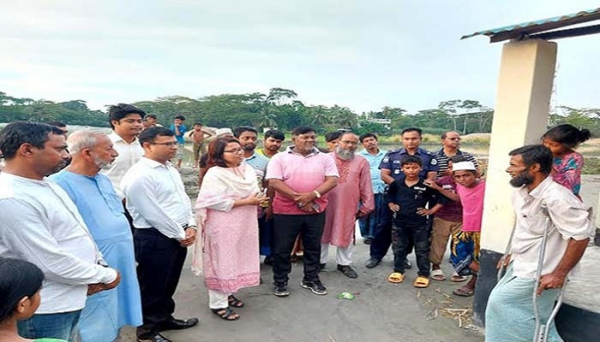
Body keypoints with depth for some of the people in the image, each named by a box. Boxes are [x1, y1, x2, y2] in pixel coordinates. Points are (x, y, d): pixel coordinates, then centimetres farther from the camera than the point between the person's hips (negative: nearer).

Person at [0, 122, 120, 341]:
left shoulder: (46, 184, 5)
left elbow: (77, 232, 12)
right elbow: (51, 262, -25)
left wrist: (99, 266, -1)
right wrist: (106, 275, -13)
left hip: (70, 297, 9)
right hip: (46, 308, -8)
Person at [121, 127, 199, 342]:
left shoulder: (170, 169, 10)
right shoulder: (139, 176, -19)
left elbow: (184, 199, 12)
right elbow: (154, 214, -20)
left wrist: (190, 227, 0)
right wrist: (180, 235, -13)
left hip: (179, 236, 8)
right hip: (155, 238, -8)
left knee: (169, 284, 23)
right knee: (152, 287, 10)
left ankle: (165, 318, 43)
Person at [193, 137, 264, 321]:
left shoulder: (247, 169, 7)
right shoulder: (215, 174, -16)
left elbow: (254, 193, 17)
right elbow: (215, 202, -23)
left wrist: (257, 199, -5)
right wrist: (246, 202, -20)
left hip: (244, 224, 8)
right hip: (224, 226, -7)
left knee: (237, 260, 16)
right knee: (222, 262, 2)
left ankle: (228, 293, 33)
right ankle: (218, 303, 15)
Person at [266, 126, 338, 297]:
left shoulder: (324, 158, 4)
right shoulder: (279, 158, -4)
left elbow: (332, 180, -5)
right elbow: (274, 182, -13)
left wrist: (312, 195, -20)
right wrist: (298, 199, -17)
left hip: (316, 211, 3)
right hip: (286, 211, -2)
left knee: (313, 247, 14)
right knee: (282, 248, 7)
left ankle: (311, 279, 31)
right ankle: (280, 282, 24)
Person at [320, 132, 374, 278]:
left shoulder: (361, 162, 2)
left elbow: (366, 186, 3)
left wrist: (366, 206, 2)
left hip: (348, 207, 0)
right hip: (325, 204, 0)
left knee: (345, 235, 12)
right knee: (323, 233, 12)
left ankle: (344, 264, 28)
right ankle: (320, 261, 28)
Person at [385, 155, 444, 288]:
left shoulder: (426, 185, -9)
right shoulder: (396, 184, -1)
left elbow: (441, 199, -2)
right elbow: (388, 196, 17)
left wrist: (431, 211, -7)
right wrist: (391, 205, 1)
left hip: (419, 224, -2)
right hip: (399, 223, 3)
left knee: (422, 251, 8)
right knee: (398, 249, 14)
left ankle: (423, 275, 21)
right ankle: (398, 271, 30)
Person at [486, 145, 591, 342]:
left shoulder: (556, 198, -26)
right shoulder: (521, 192, 2)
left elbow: (580, 237, -24)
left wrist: (559, 275, -21)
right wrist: (512, 254, 17)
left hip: (538, 273, -8)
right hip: (521, 265, 8)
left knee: (500, 302, -2)